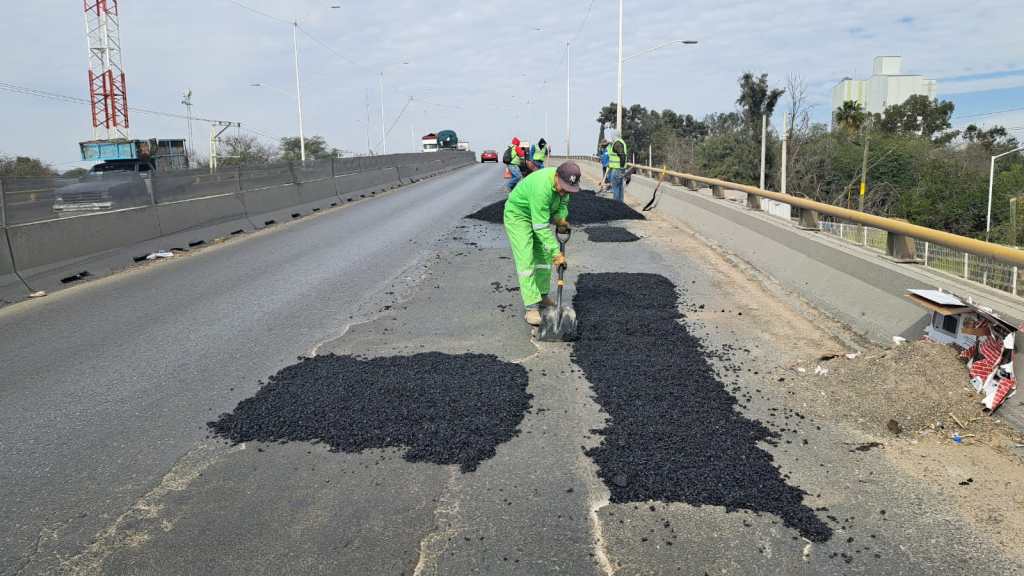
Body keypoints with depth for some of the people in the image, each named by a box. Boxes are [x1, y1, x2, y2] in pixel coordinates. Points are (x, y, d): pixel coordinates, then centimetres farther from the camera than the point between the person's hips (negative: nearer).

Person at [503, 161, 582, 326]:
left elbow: (563, 202, 8)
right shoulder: (542, 187, -39)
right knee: (526, 261, -14)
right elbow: (541, 227, -37)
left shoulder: (564, 182, -14)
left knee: (545, 256, 10)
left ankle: (542, 296, 25)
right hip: (517, 215, -8)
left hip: (539, 215, 8)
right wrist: (556, 252, -33)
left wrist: (560, 217, -13)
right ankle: (531, 307, -15)